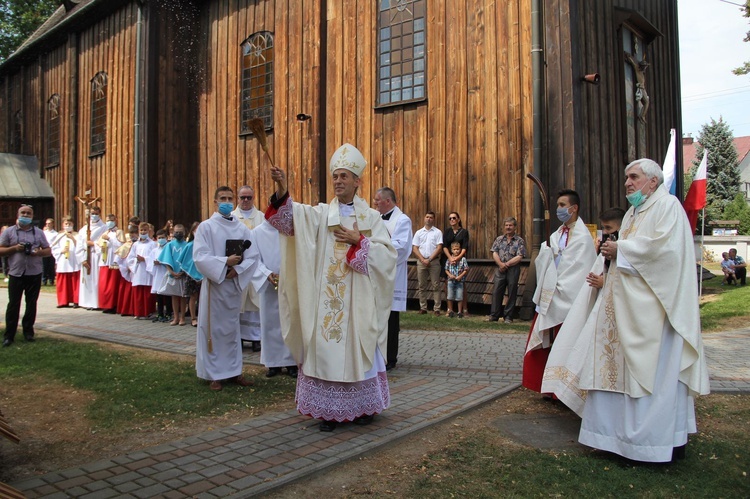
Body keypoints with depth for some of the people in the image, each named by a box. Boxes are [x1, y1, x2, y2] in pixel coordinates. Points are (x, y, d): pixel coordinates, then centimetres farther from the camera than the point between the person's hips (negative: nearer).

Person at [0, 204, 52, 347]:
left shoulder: (38, 232, 9)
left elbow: (48, 251, 10)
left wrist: (39, 252, -11)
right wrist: (14, 248, -14)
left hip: (34, 274, 2)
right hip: (16, 274, -2)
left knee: (31, 303, 7)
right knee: (13, 304, -1)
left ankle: (28, 331, 18)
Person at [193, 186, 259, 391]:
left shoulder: (242, 229, 8)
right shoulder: (206, 227, -2)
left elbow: (252, 257, 1)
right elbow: (199, 257, -12)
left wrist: (237, 270, -15)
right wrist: (225, 262, -21)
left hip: (235, 284, 4)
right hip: (213, 284, -3)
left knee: (232, 328, 11)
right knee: (213, 328, 2)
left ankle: (234, 370, 20)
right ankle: (213, 374, 11)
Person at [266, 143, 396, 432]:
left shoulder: (371, 217, 6)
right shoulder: (320, 214, 6)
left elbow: (388, 255, -1)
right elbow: (292, 216, -14)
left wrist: (359, 241, -12)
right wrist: (282, 192, -32)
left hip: (358, 299, 0)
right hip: (327, 299, 1)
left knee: (359, 348, 5)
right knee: (326, 349, 2)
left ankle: (364, 405, 22)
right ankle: (330, 410, 14)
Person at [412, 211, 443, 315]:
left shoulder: (437, 232, 3)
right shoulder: (419, 232, 10)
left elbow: (439, 248, -5)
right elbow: (414, 248, 5)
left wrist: (429, 260, -12)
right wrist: (423, 260, -8)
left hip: (434, 261, -3)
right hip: (421, 261, 3)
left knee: (435, 286, -2)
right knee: (422, 286, 6)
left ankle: (437, 308, 0)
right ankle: (423, 308, 12)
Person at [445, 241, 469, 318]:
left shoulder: (463, 259, -5)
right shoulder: (449, 259, 0)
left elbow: (466, 269, -3)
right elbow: (446, 269, 5)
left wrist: (460, 276, -13)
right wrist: (450, 275, -12)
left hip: (459, 281, -2)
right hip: (451, 281, 2)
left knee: (459, 297, 4)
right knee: (450, 297, 7)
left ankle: (460, 312, 15)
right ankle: (450, 311, 20)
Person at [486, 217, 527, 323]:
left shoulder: (520, 241, 3)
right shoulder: (499, 239, 12)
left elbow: (519, 257, -7)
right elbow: (494, 253, 4)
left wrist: (506, 264, -12)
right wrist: (500, 264, -12)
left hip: (513, 270, -2)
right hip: (500, 269, 2)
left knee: (511, 294, 1)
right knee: (496, 292, -1)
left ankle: (508, 316, 9)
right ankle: (494, 315, 6)